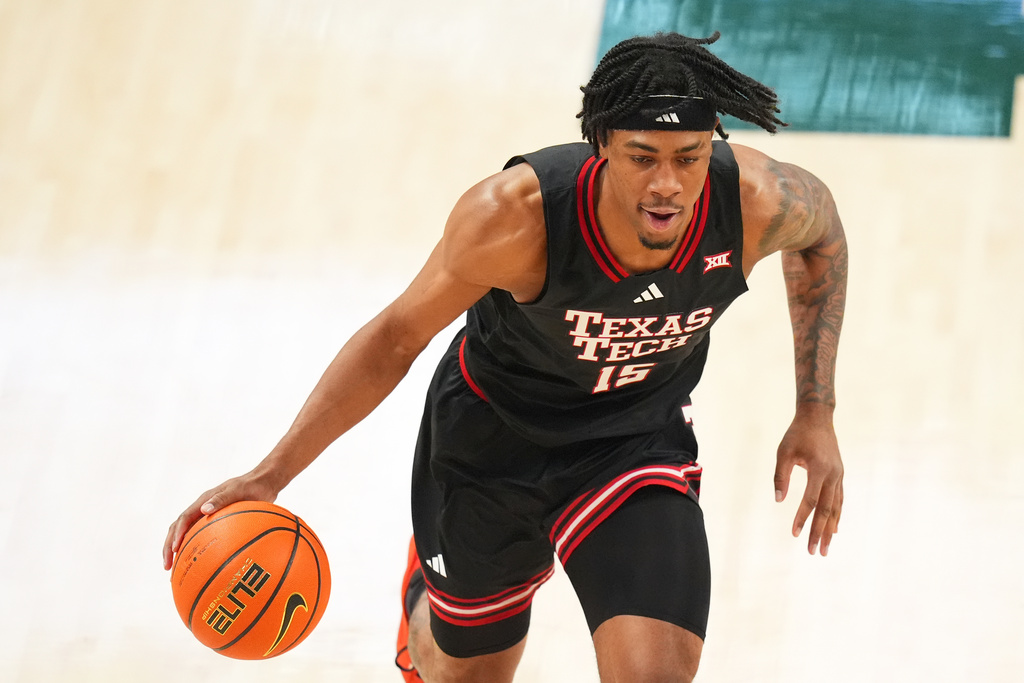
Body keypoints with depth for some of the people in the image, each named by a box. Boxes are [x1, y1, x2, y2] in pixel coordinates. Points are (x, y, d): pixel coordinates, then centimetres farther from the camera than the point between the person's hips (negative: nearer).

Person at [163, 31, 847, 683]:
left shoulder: (758, 203, -29)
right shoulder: (515, 214, -36)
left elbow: (822, 228, -2)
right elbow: (396, 337, -20)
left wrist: (817, 415, -3)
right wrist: (270, 475, -25)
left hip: (637, 437, 1)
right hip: (493, 429, -1)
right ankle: (426, 609, 62)